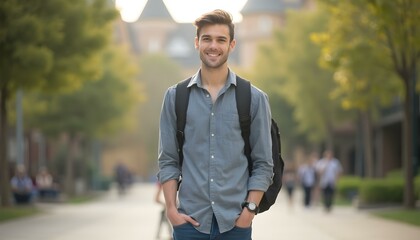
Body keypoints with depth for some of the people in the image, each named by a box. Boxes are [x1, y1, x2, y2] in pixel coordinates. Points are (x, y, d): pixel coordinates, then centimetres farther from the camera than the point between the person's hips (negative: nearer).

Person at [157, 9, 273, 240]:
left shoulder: (254, 98, 3)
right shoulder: (175, 97, 6)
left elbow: (263, 164, 3)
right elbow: (168, 161, 6)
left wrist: (250, 209, -6)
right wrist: (171, 209, -3)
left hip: (235, 221, 0)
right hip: (189, 219, 1)